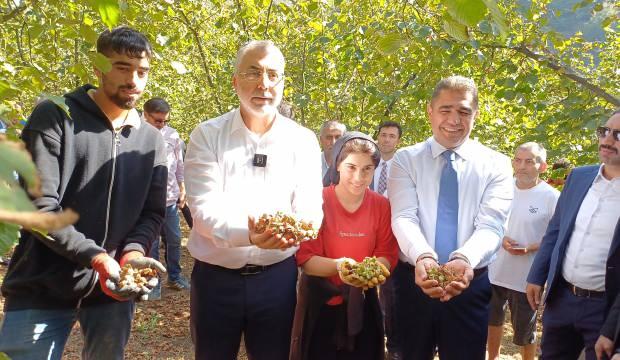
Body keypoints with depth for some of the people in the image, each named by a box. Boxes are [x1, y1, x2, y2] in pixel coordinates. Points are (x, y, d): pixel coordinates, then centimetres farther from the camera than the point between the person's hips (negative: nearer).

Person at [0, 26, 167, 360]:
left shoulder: (151, 140, 9)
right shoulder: (54, 117, -5)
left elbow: (152, 212, 7)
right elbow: (38, 206, -14)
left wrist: (134, 252, -14)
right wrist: (96, 257, -23)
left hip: (113, 288, 4)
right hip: (42, 288, -3)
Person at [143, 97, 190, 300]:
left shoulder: (172, 135, 4)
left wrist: (182, 189, 13)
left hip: (171, 198, 4)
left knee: (174, 240, 13)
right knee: (151, 243, 6)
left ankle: (175, 277, 30)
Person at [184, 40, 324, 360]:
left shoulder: (303, 141, -1)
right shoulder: (207, 136, -6)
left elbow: (311, 207, -7)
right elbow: (204, 209, -15)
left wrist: (300, 224, -32)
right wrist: (248, 234, -35)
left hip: (277, 275, 1)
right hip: (216, 276, -1)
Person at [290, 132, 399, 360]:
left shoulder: (382, 205, -2)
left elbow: (387, 255, -2)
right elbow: (304, 257, -13)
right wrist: (338, 266, -31)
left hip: (362, 304, 3)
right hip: (320, 304, -2)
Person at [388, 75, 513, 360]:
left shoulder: (496, 165, 0)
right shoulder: (405, 160, 1)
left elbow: (491, 225, -13)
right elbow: (404, 217, -13)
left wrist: (463, 259, -34)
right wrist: (423, 257, -33)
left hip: (470, 283, 0)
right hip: (414, 279, 1)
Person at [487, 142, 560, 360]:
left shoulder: (551, 197, -14)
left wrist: (530, 248, -24)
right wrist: (500, 238, -11)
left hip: (526, 277, -4)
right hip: (495, 270, 5)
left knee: (524, 330, 11)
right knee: (492, 318, 24)